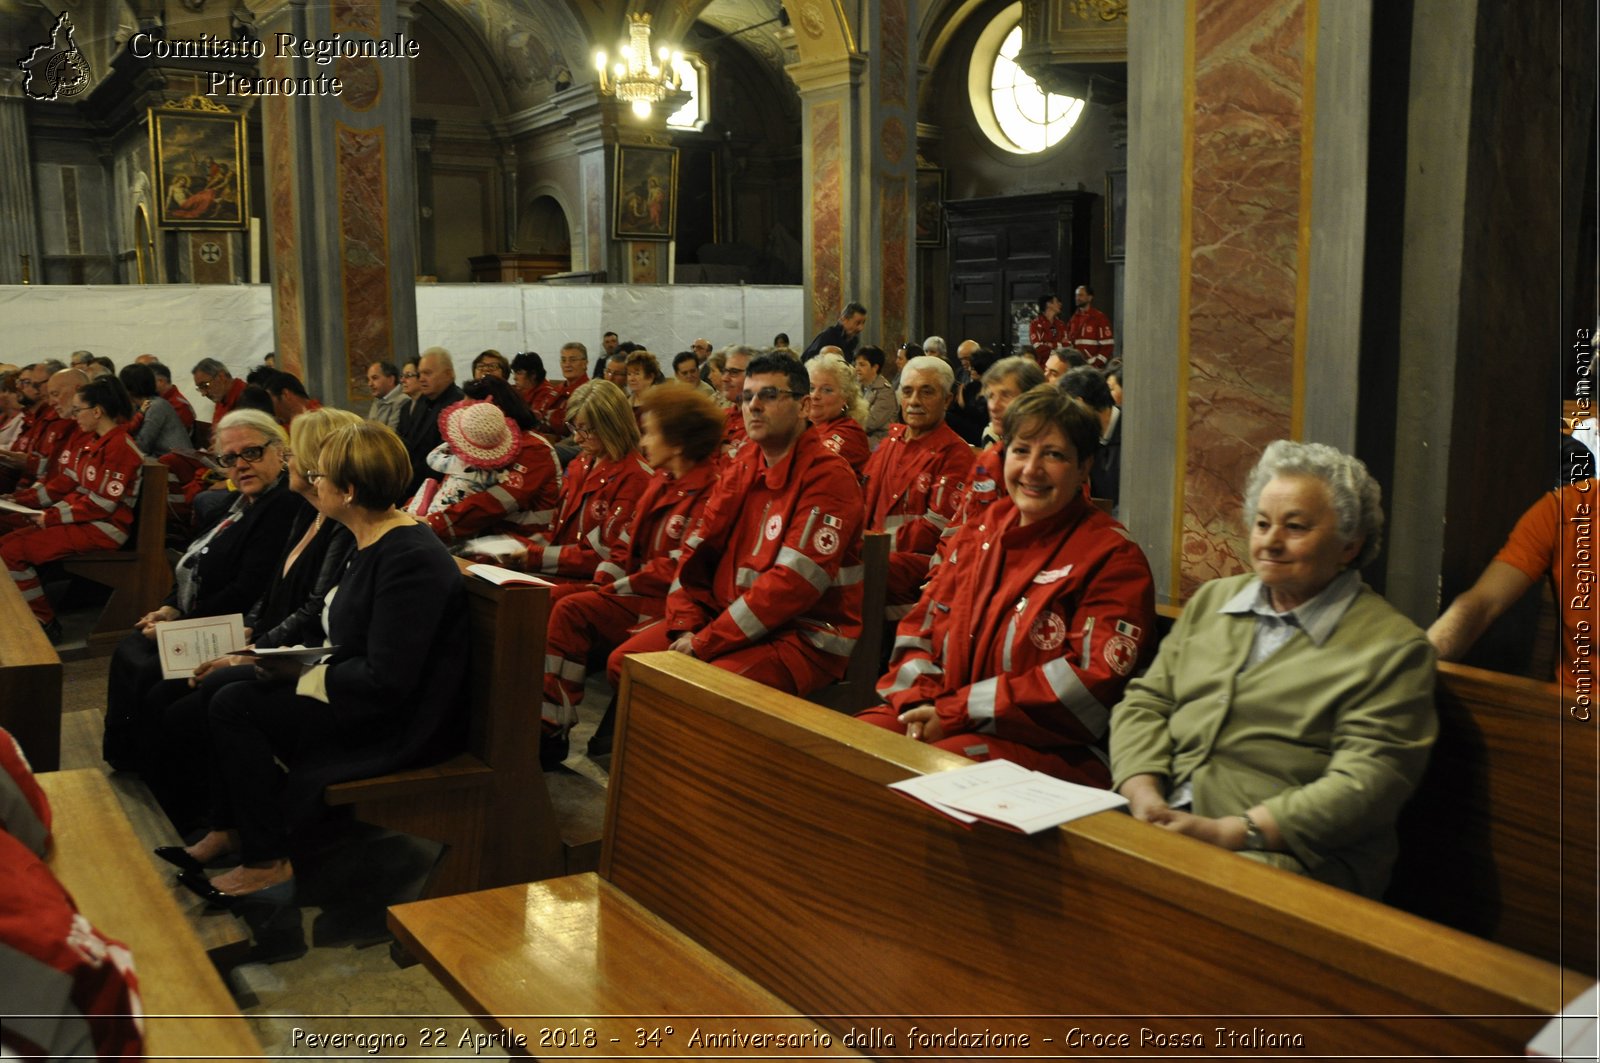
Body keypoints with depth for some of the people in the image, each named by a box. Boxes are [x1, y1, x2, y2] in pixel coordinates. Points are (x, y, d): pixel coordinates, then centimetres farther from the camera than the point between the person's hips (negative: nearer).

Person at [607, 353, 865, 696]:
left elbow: (792, 583, -22)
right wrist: (686, 625, -7)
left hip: (806, 638, -8)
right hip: (724, 616, 8)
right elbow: (699, 549, 9)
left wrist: (705, 642, -21)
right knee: (623, 662, 1)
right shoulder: (739, 467, 11)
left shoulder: (828, 476, -14)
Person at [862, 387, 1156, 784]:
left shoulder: (1112, 557, -5)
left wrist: (956, 714, -17)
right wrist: (919, 704, -8)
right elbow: (922, 625, 15)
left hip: (1049, 748, -6)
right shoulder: (979, 531, 16)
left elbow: (1092, 681, -16)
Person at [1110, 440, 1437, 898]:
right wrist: (1143, 795, -4)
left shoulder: (1393, 649, 1)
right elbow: (1146, 702, 16)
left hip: (1291, 855, -5)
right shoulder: (1212, 601, 20)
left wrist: (1228, 832, -18)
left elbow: (1366, 783, -9)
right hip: (1163, 823, 6)